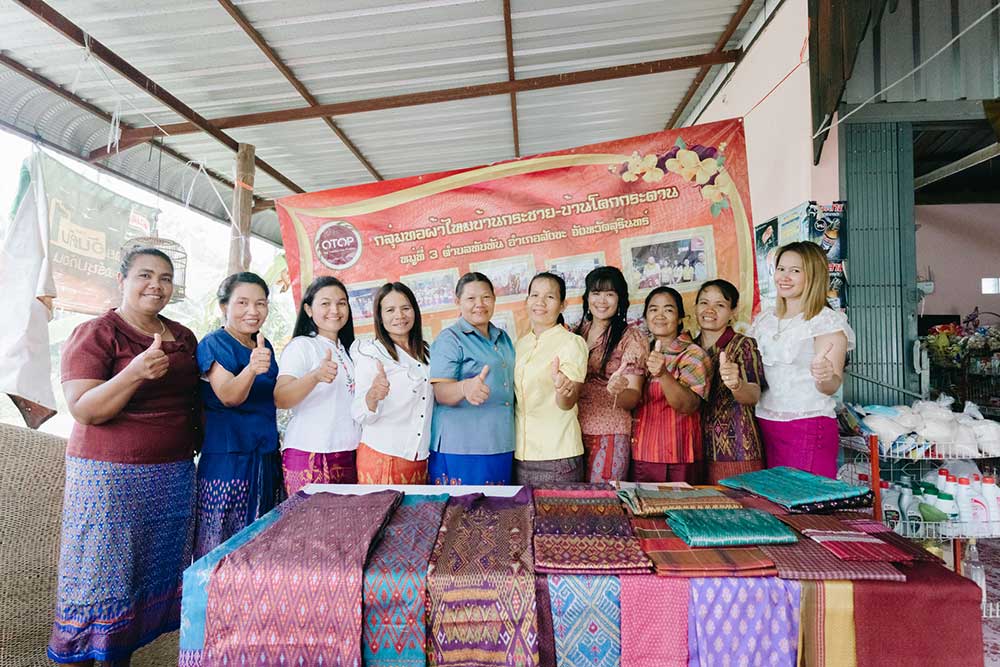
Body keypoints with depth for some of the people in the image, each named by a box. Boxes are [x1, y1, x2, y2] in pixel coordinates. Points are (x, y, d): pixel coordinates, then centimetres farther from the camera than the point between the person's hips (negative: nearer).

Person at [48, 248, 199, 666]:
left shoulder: (183, 337, 10)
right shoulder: (95, 334, -7)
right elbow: (83, 410, -17)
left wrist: (203, 440, 9)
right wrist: (134, 373, -30)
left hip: (175, 475, 6)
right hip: (110, 477, -5)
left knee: (154, 574, 11)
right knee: (100, 576, 2)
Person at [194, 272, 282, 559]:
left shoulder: (264, 346, 12)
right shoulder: (214, 344, -9)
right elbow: (228, 396, -23)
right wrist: (251, 369, -42)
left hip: (265, 457, 7)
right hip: (227, 457, -7)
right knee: (223, 545, -1)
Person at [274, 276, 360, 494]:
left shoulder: (347, 350, 17)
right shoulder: (301, 346, -4)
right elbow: (280, 400, -18)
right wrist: (315, 376, -35)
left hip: (347, 454, 6)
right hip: (308, 455, -6)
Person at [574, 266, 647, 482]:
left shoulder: (632, 338, -3)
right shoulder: (575, 334, 10)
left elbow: (634, 397, -8)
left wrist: (619, 391, -28)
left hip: (609, 434, -4)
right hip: (572, 432, 4)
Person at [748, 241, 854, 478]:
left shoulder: (828, 321, -5)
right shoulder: (763, 320, 11)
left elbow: (832, 385, -15)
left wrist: (825, 377, -36)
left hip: (808, 428, -5)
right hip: (763, 425, 5)